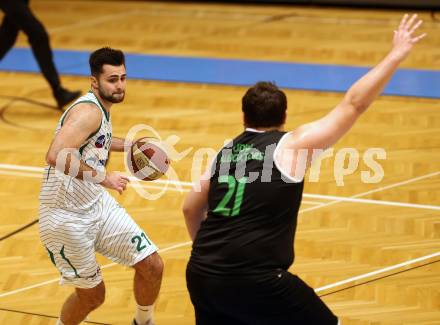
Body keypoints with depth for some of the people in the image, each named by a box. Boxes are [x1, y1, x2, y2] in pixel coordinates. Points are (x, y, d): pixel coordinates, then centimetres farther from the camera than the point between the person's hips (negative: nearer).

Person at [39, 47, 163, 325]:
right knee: (92, 295, 5)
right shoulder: (88, 111, -22)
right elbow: (56, 156, -38)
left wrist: (128, 145, 25)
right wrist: (103, 177, -32)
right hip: (66, 216, -9)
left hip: (98, 204, 9)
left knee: (152, 265, 2)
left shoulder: (101, 109, 9)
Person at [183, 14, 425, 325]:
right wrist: (396, 56, 2)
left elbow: (191, 209, 25)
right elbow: (353, 105, -4)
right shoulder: (291, 146, -2)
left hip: (200, 275, 6)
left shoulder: (226, 151, 15)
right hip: (254, 281, -6)